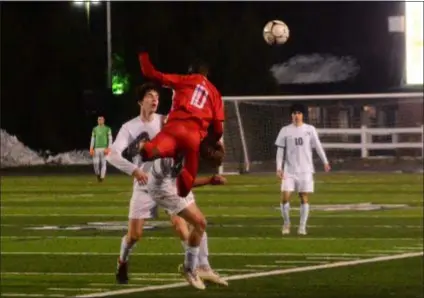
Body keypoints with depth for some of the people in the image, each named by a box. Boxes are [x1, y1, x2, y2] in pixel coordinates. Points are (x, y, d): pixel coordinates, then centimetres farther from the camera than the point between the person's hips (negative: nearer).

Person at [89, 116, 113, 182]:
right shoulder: (95, 129, 14)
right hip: (96, 148, 3)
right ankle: (98, 174, 19)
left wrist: (108, 148, -11)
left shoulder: (107, 129, 4)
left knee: (103, 163, -6)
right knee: (95, 163, -4)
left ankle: (102, 177, 0)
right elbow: (92, 139, 14)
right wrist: (91, 149, 4)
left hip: (104, 148, -3)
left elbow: (110, 139, 0)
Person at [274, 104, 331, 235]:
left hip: (305, 170, 0)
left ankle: (302, 226, 7)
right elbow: (280, 150, 4)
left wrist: (325, 162, -5)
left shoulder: (310, 129, 4)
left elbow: (318, 146, 4)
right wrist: (279, 168, -4)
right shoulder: (285, 131, 3)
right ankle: (286, 223, 10)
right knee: (285, 197, -9)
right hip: (289, 170, 0)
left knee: (304, 198, 0)